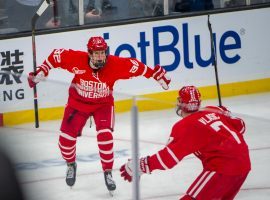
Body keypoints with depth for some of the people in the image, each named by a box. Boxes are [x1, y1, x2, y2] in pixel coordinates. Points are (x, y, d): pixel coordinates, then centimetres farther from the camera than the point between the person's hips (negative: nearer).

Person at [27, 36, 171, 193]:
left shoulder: (115, 64, -25)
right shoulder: (77, 59, -26)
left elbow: (136, 66, -13)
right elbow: (56, 55, -11)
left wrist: (157, 74, -10)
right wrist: (41, 72, -11)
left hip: (103, 104, -1)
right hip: (78, 102, 1)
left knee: (105, 136, -21)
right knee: (66, 138, -4)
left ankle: (108, 172, 0)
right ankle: (71, 165, 29)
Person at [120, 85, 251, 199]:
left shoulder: (185, 126, -6)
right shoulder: (214, 111, 14)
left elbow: (168, 158, -13)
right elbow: (240, 126, 24)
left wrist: (140, 166, -9)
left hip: (223, 167, -8)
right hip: (244, 162, 8)